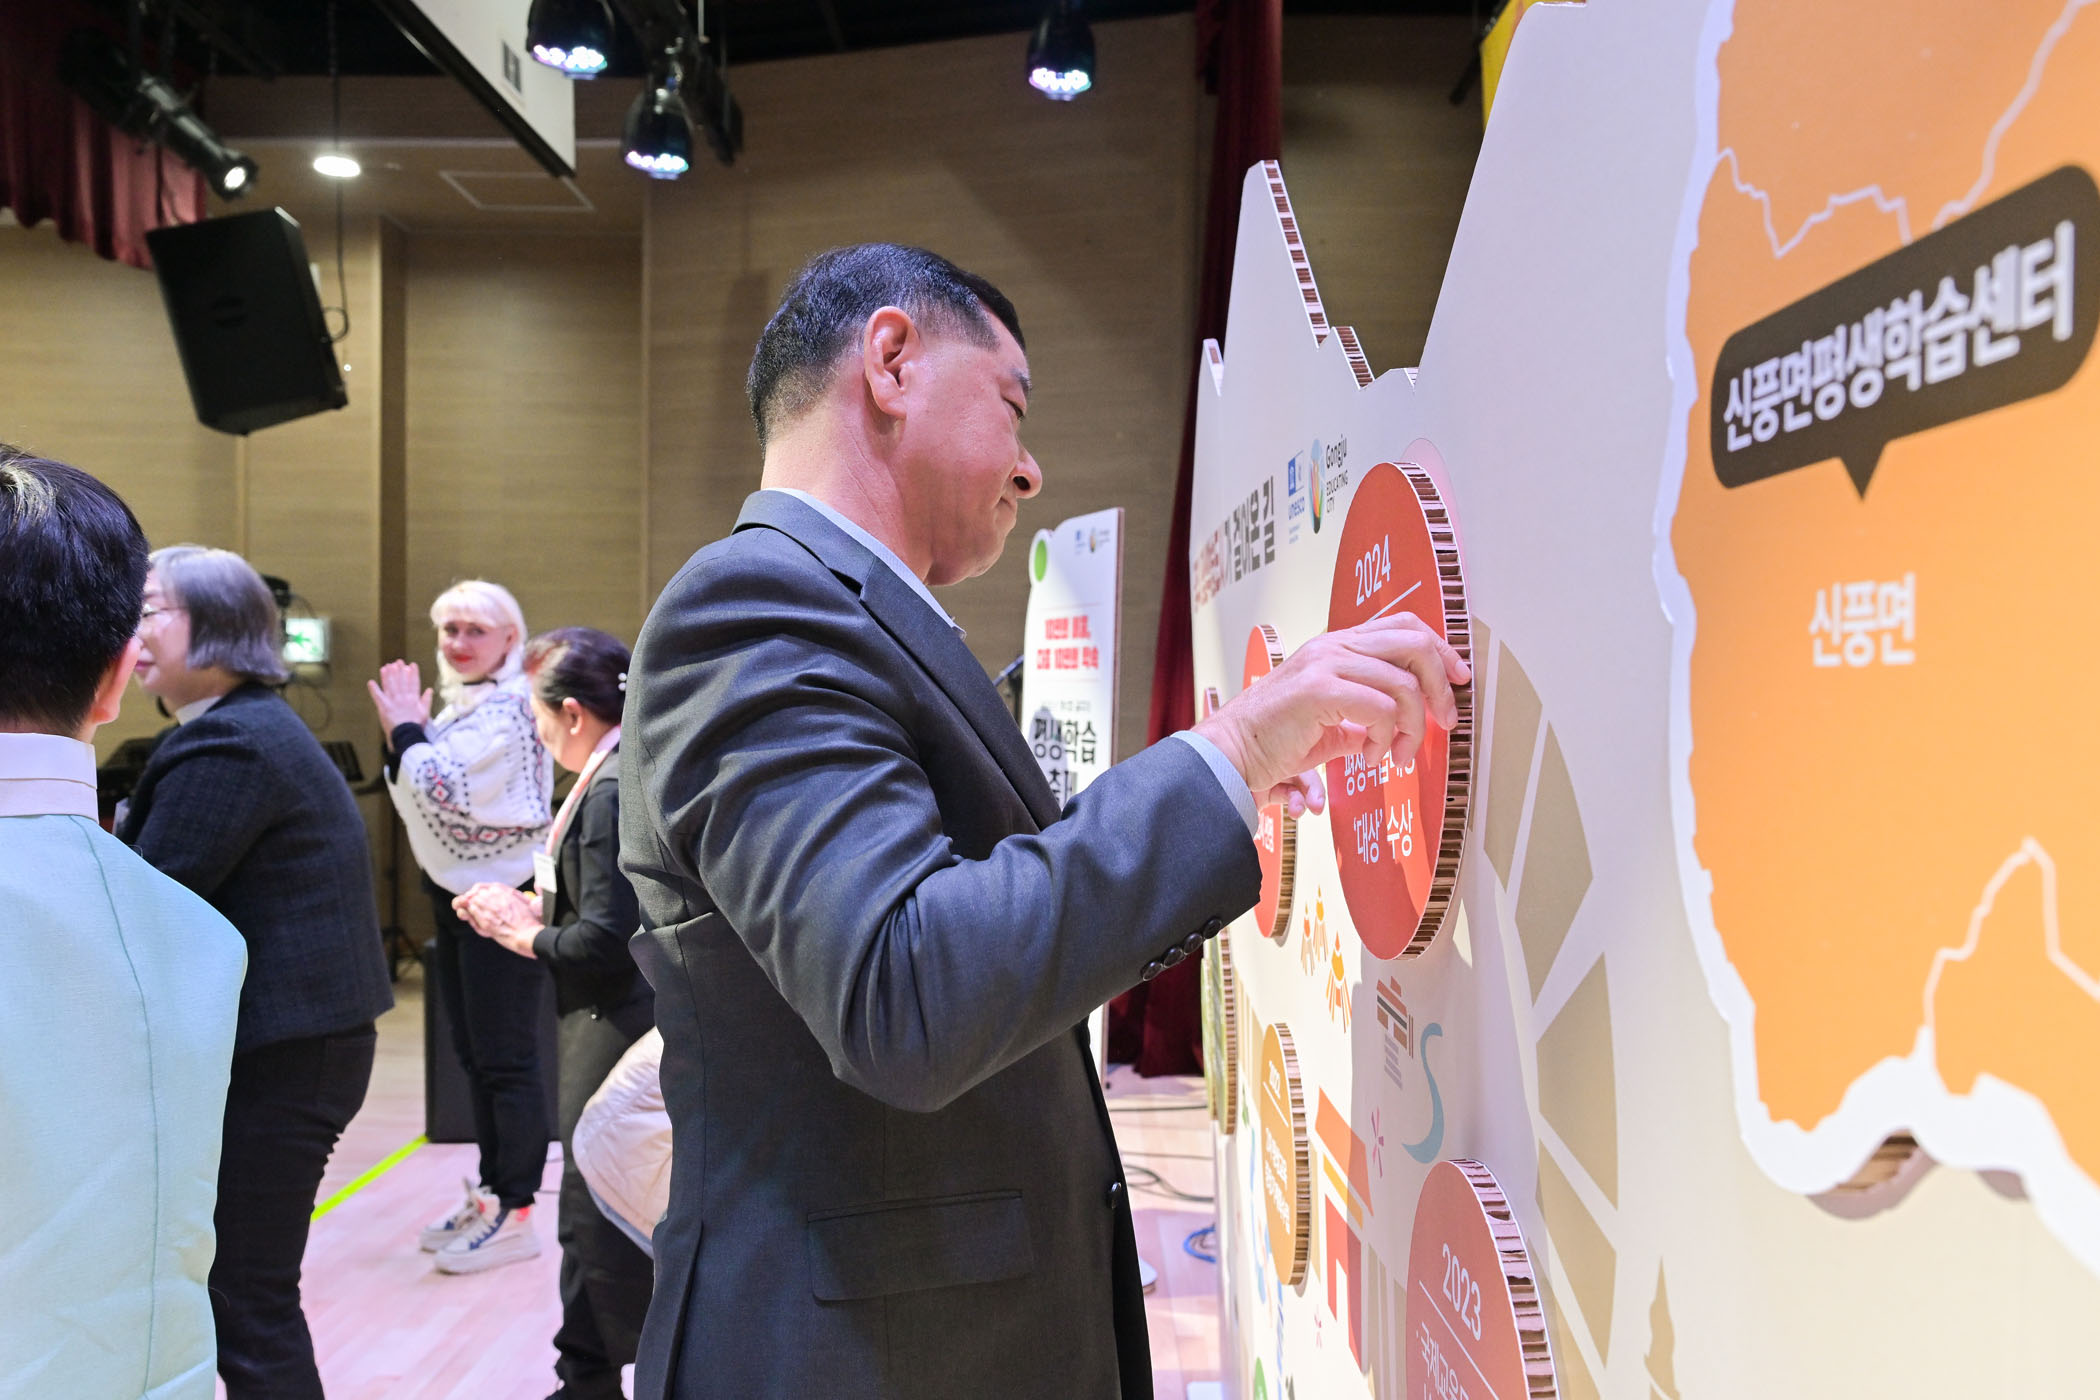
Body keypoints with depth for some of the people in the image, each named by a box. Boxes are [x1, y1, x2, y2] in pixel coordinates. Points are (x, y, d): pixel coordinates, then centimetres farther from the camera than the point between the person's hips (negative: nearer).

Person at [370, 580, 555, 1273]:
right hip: (454, 897, 10)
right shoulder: (459, 706, 14)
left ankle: (516, 1214, 5)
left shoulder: (508, 708, -14)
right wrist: (404, 736, 2)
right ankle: (491, 1193, 27)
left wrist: (407, 733, -9)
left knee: (506, 1060, -3)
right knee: (474, 1058, 16)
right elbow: (418, 797, 16)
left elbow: (447, 794, -23)